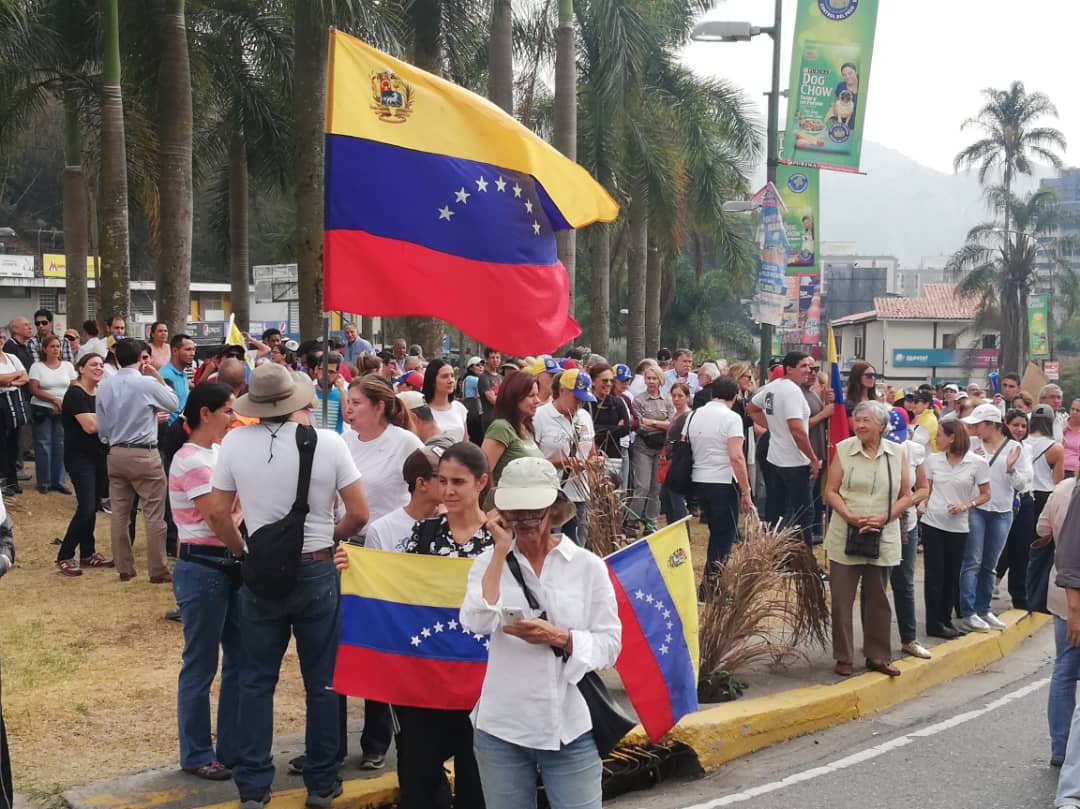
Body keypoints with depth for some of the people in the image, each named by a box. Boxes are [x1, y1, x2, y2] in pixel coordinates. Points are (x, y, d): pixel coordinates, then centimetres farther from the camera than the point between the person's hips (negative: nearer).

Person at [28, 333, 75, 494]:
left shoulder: (68, 366, 7)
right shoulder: (37, 367, 0)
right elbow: (34, 390, -7)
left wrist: (63, 405, -9)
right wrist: (55, 399, -15)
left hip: (63, 411, 2)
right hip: (42, 410, -2)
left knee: (60, 445, 0)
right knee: (43, 444, -2)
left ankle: (58, 481, 8)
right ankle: (44, 482, 6)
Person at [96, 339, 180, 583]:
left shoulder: (105, 386, 4)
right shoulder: (147, 384, -13)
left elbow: (102, 426, 10)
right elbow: (173, 403, 4)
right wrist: (158, 377, 6)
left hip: (116, 454, 6)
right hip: (144, 455, -6)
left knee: (119, 514, 10)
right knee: (154, 515, 1)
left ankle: (124, 568, 16)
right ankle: (158, 571, 4)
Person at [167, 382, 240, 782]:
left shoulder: (216, 453, 11)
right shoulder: (191, 460, -16)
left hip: (228, 567, 9)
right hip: (202, 570, -9)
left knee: (240, 658, 13)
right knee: (201, 666, 3)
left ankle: (232, 749, 24)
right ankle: (197, 756, 17)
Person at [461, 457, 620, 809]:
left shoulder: (588, 565, -1)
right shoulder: (489, 562, 1)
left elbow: (610, 645, -3)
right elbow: (476, 623, -17)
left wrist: (560, 638, -20)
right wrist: (501, 550, -14)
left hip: (570, 729, -1)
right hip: (500, 729, 1)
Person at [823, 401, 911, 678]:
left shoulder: (896, 453, 3)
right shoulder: (844, 449, 0)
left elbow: (906, 496, 4)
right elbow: (830, 491, -1)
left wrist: (884, 518, -12)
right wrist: (850, 517, -17)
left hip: (883, 539, 1)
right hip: (845, 537, -1)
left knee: (877, 599, 10)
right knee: (842, 598, 2)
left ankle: (877, 655, 21)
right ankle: (844, 657, 13)